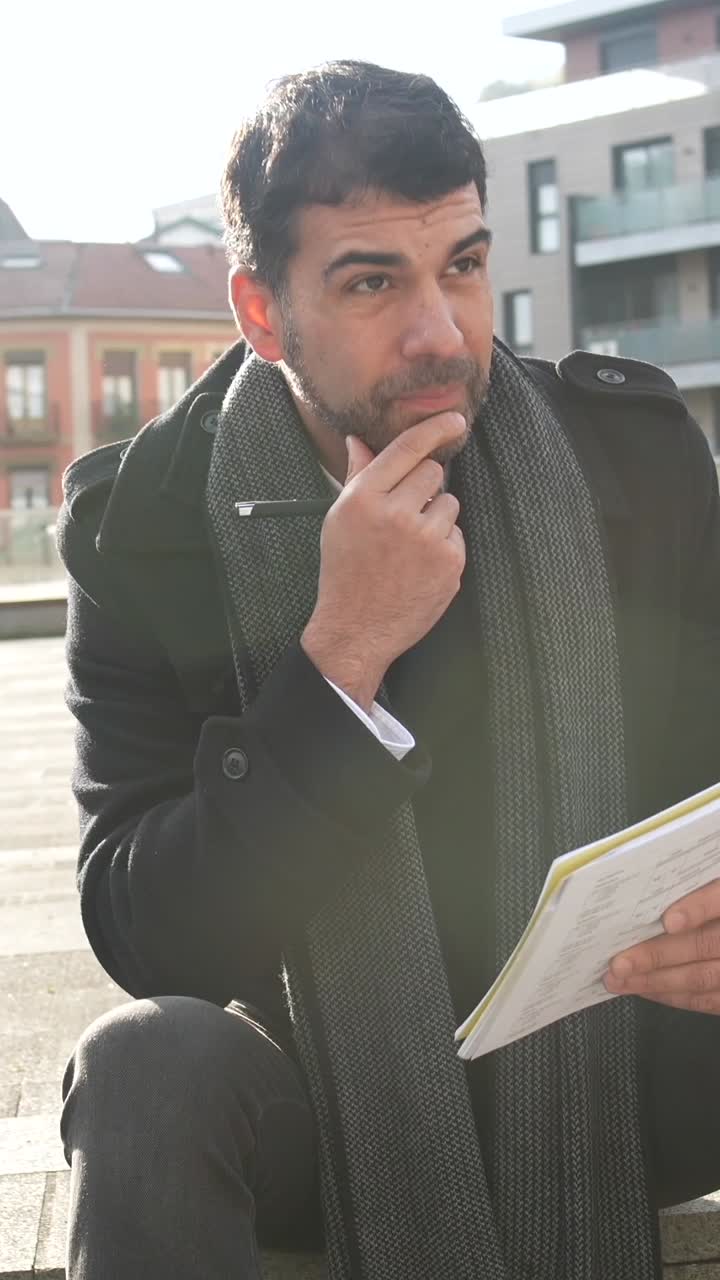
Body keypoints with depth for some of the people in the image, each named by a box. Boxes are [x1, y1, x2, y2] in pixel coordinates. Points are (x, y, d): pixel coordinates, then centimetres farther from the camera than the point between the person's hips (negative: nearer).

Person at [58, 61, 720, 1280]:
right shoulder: (146, 527, -11)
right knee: (149, 1063, -32)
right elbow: (143, 940, -17)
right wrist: (341, 656, -28)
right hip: (330, 1082, -1)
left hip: (611, 1062, 2)